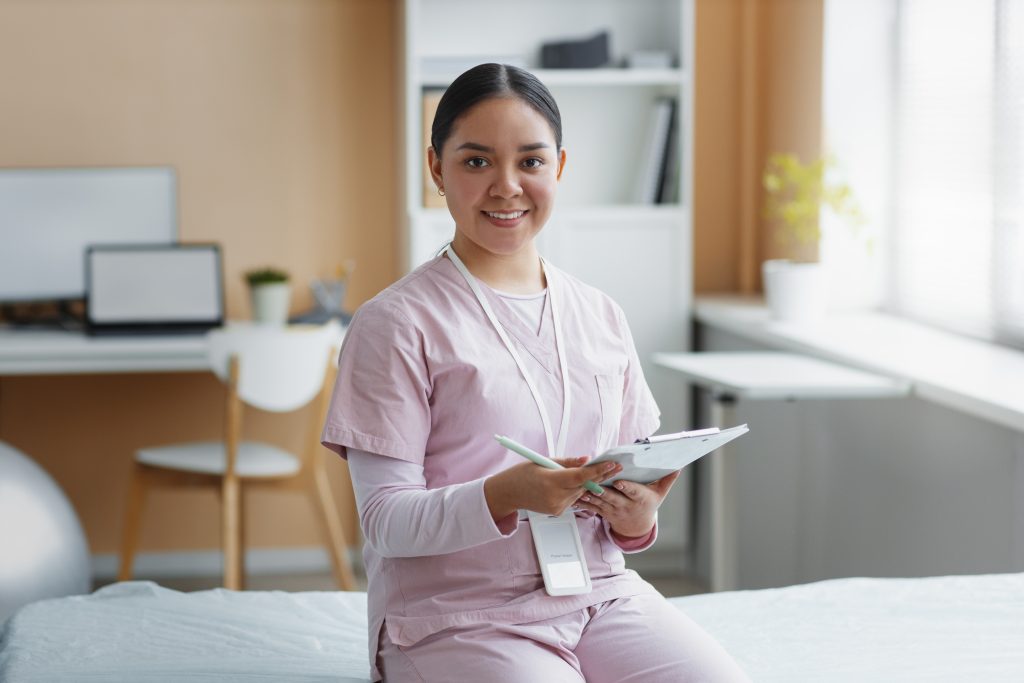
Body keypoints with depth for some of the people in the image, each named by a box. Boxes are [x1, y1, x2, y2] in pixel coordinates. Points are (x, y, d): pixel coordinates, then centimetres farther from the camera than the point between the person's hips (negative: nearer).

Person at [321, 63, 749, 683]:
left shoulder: (602, 317, 13)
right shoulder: (396, 323, -4)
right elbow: (386, 521, -9)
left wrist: (638, 519, -7)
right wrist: (505, 496, -26)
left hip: (599, 594, 5)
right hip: (455, 619, -4)